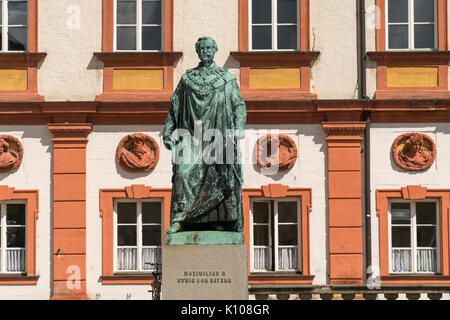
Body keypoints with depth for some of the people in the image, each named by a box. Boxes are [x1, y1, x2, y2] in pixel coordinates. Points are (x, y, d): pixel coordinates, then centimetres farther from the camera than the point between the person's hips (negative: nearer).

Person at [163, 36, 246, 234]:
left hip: (218, 137, -1)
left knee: (222, 179, -6)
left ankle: (224, 221, -2)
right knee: (184, 172, -16)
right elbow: (174, 106, 17)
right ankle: (179, 220, -20)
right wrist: (168, 131, 8)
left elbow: (239, 105, 5)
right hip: (193, 137, 1)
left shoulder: (226, 79, 11)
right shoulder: (187, 79, 16)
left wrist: (238, 127, -11)